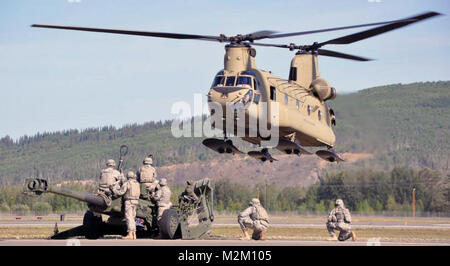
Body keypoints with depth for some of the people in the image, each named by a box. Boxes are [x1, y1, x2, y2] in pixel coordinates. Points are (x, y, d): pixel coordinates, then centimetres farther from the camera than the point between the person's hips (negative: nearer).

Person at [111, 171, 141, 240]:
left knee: (129, 218, -10)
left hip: (129, 201, -7)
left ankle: (130, 234, -18)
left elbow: (120, 192, -12)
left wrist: (113, 188, 3)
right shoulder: (137, 183, 12)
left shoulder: (127, 183, -9)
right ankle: (134, 234, 11)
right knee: (132, 218, 13)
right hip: (136, 201, 7)